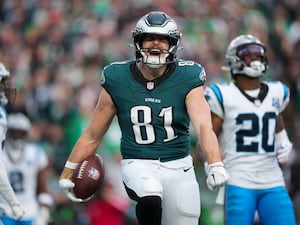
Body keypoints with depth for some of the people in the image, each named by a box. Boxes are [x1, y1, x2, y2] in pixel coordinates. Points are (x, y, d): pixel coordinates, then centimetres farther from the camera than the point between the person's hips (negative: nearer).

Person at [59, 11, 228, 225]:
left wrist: (216, 165, -38)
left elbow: (204, 125, -21)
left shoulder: (186, 79, -5)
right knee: (150, 197, -36)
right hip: (138, 165, -2)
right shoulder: (118, 80, -3)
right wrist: (67, 173, 9)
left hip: (178, 167, 2)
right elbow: (93, 135, 7)